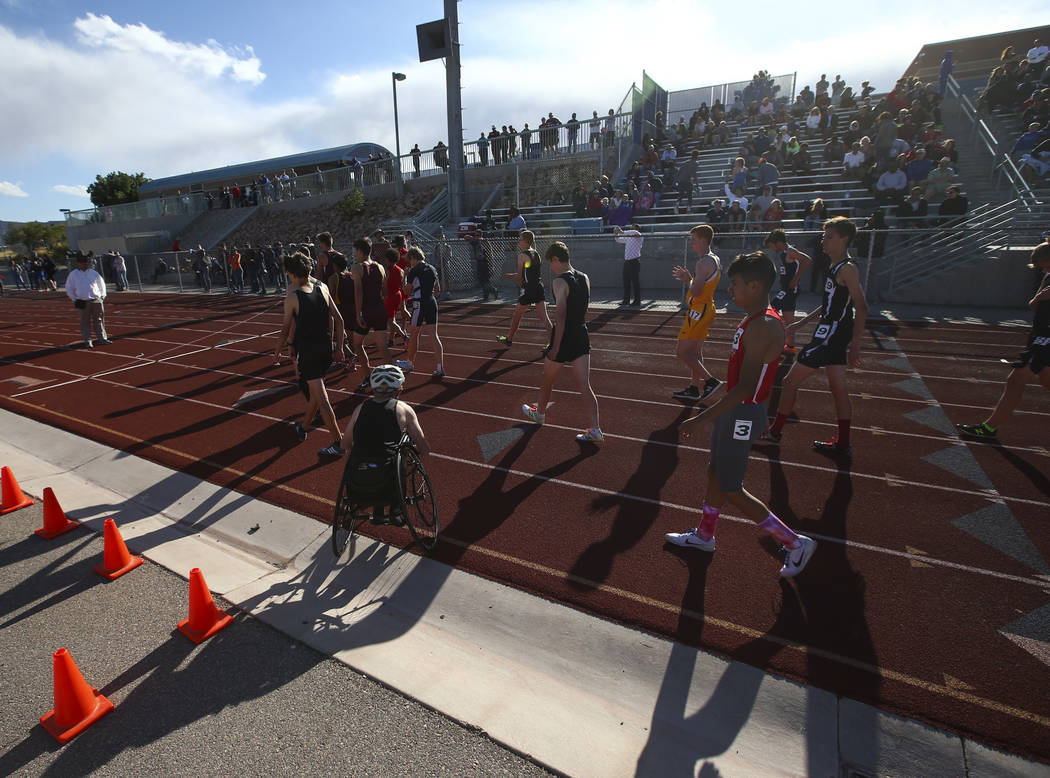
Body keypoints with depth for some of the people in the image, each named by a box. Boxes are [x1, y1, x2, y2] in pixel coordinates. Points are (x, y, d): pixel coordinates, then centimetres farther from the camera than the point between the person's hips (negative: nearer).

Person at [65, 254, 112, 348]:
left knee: (99, 320, 3)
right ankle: (87, 341, 8)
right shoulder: (73, 274, 5)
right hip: (83, 302, -1)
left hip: (97, 300, 1)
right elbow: (69, 288, 11)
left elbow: (101, 284, 17)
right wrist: (74, 299, 3)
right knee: (85, 322, 3)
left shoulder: (93, 272, 9)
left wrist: (102, 296, 8)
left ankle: (102, 338, 8)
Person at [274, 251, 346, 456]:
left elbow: (285, 330, -5)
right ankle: (303, 427, 43)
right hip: (326, 349, 6)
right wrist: (339, 345, 12)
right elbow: (339, 320, 3)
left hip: (307, 352, -6)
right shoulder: (322, 288, 2)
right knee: (314, 391, 23)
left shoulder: (292, 297, -11)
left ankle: (339, 442, -4)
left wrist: (278, 351, 11)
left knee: (321, 398, -4)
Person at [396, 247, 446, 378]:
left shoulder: (414, 271, -9)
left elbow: (406, 292, -5)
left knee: (413, 334, 10)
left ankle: (410, 363, 25)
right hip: (432, 303, 6)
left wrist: (405, 278, 9)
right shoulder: (432, 269, 11)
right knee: (434, 335, 5)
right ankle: (440, 368, -1)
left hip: (420, 305, -6)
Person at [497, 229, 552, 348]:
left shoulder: (522, 255, -11)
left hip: (528, 290, -6)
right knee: (544, 316, 1)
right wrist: (513, 275, 25)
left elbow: (520, 275, -7)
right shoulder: (536, 253, 12)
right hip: (539, 288, 6)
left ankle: (509, 339, 27)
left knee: (517, 315, 11)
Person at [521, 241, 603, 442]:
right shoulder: (585, 278, 7)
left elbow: (560, 316, -23)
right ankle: (595, 429, 1)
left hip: (565, 338, -6)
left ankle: (540, 413, 40)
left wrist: (555, 348, -22)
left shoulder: (559, 281, -16)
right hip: (582, 336, 7)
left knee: (547, 381, 18)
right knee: (585, 387, 5)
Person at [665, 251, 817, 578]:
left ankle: (796, 543, 17)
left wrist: (699, 419, -29)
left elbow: (744, 388, -30)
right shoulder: (754, 321, 7)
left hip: (743, 415, -10)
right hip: (735, 411, 10)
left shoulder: (763, 327, -25)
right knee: (715, 473, 21)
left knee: (731, 491, 3)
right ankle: (704, 535, 40)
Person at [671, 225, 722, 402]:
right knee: (695, 352, 14)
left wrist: (688, 279, -7)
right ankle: (694, 389, 20)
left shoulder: (704, 263, -18)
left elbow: (696, 291, -25)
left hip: (699, 311, -10)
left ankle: (711, 381, -4)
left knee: (682, 352, -6)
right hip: (707, 309, 10)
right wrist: (689, 278, 13)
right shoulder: (715, 260, 14)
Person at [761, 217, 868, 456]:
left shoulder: (847, 269, -16)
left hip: (829, 337, -10)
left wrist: (855, 346, -21)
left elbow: (861, 308, -19)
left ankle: (775, 431, 12)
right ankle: (843, 444, 22)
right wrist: (801, 323, 23)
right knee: (838, 389, 13)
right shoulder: (836, 267, 13)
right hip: (834, 337, 10)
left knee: (791, 381, -1)